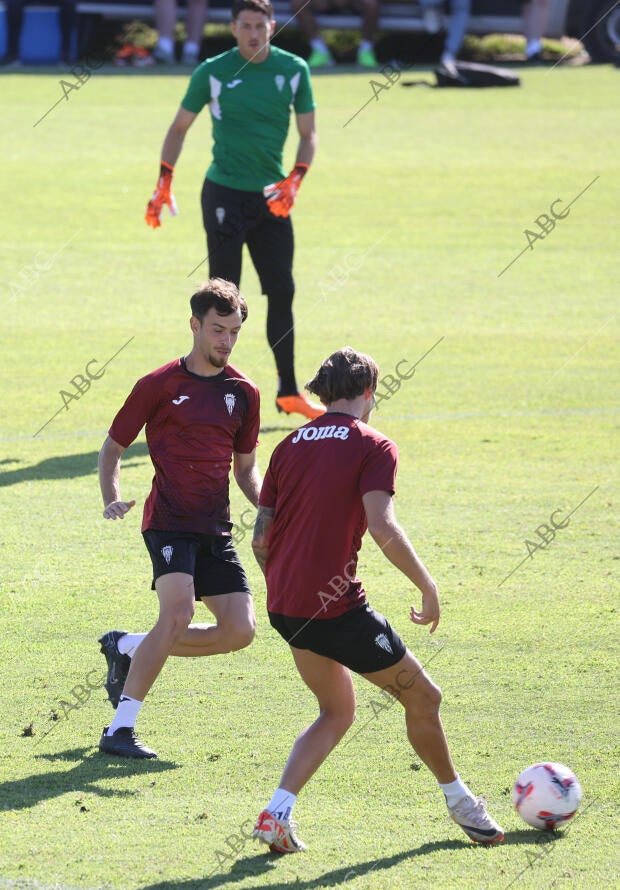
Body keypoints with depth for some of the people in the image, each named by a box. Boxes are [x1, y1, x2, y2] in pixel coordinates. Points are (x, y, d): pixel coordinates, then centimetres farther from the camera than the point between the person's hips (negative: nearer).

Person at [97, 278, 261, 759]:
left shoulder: (244, 393, 11)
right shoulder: (159, 385, -2)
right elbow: (113, 447, 7)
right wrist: (113, 500, -11)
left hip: (216, 529, 6)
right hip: (169, 521, -6)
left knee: (240, 629, -4)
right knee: (178, 614, -25)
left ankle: (127, 648, 16)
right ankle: (119, 730, -18)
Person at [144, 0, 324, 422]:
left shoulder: (294, 70, 2)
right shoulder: (213, 72, -5)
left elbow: (308, 133, 7)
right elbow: (180, 126, 6)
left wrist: (294, 181, -8)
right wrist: (164, 181, -1)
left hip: (272, 197, 3)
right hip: (224, 193, -3)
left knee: (282, 291, 6)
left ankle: (288, 391, 16)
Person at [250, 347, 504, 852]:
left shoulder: (290, 446, 12)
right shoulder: (373, 447, -6)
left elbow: (261, 536, 12)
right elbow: (383, 530, -20)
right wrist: (429, 587, -10)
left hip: (285, 605, 7)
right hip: (336, 604, -7)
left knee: (338, 711, 22)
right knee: (422, 697, 11)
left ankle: (277, 814, 7)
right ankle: (459, 802, 26)